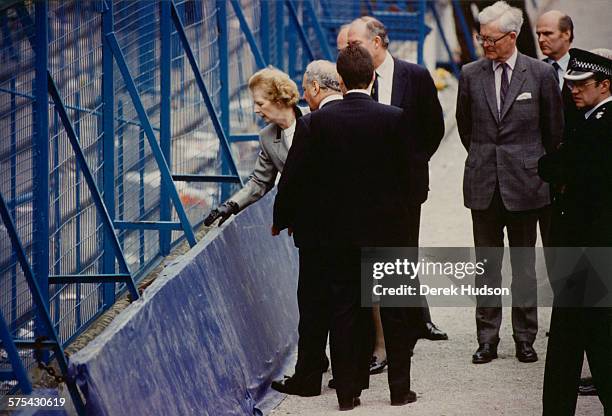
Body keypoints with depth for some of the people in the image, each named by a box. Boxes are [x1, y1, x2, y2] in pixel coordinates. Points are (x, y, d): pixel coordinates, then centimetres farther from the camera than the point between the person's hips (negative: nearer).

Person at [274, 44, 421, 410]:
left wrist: (284, 219, 10)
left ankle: (347, 391, 7)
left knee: (344, 312, 7)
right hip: (387, 229, -1)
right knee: (395, 312, 10)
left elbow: (296, 176, -4)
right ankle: (400, 387, 13)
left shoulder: (318, 122, -7)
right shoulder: (394, 119, -9)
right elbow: (406, 172, -4)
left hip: (336, 232, 1)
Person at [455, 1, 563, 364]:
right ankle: (488, 339, 10)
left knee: (524, 264, 4)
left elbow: (555, 129, 8)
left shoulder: (541, 74, -3)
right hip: (484, 184, 2)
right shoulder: (471, 75, 3)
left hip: (525, 181, -2)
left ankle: (525, 339, 11)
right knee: (486, 263, 5)